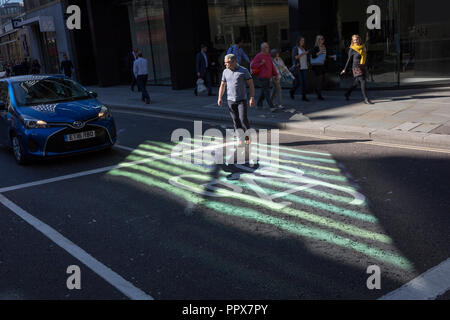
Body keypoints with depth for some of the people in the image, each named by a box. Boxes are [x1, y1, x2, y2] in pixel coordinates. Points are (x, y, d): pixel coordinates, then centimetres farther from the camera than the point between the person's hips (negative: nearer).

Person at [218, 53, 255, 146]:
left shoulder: (243, 71, -5)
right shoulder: (225, 72, 7)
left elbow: (251, 84, -3)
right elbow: (222, 85, 16)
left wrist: (252, 98, -10)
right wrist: (220, 98, 6)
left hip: (242, 100, -4)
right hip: (231, 100, 4)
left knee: (243, 118, -11)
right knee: (235, 120, 4)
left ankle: (248, 137, 10)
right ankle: (241, 139, 14)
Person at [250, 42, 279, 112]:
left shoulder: (268, 55, 12)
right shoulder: (259, 56, -11)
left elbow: (272, 66, 16)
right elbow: (252, 65, -13)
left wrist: (276, 74, 11)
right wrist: (261, 64, -22)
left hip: (268, 77, 8)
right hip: (262, 77, -8)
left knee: (263, 91, 15)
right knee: (266, 91, -10)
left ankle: (259, 104, 30)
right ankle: (271, 107, -12)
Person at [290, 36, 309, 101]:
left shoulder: (304, 49, 14)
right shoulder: (295, 48, -5)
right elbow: (294, 57, -17)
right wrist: (303, 54, -23)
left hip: (304, 68, 6)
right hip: (297, 68, -6)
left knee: (304, 82, -2)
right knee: (298, 82, -7)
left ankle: (304, 96, 0)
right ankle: (292, 92, 20)